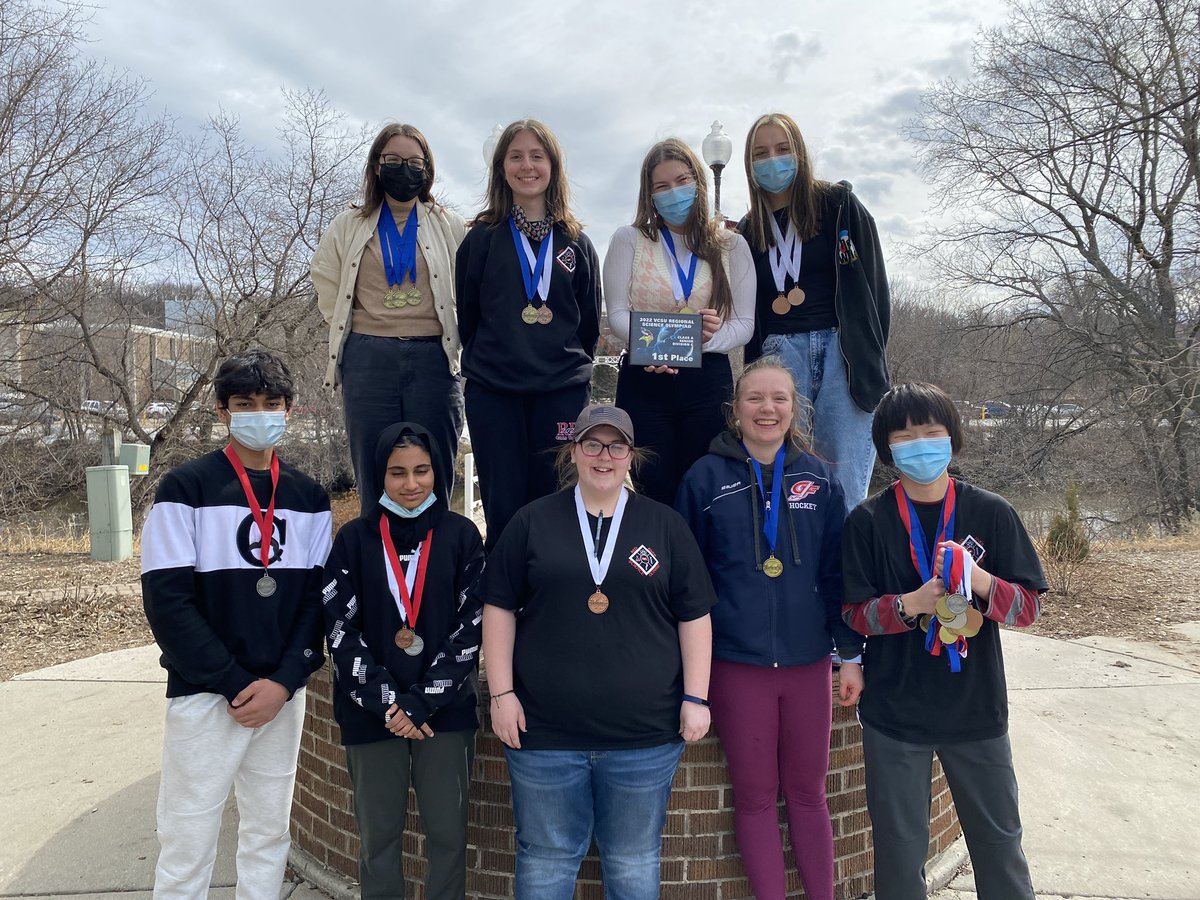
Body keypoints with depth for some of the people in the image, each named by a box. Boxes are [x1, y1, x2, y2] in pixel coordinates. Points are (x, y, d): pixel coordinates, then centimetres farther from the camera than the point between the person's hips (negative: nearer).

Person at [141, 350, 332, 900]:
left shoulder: (309, 499, 6)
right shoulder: (186, 488, -4)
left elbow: (318, 596, 4)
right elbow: (167, 601, -10)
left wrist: (285, 681, -10)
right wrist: (234, 685, -13)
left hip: (283, 696, 4)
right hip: (204, 696, -3)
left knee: (269, 834, 13)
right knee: (188, 844, 4)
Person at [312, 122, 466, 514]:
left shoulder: (449, 226, 10)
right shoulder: (349, 225, 13)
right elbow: (327, 285, 18)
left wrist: (451, 341, 2)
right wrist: (353, 328, 10)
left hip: (432, 359, 0)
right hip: (368, 360, 1)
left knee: (433, 480, 1)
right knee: (374, 479, 3)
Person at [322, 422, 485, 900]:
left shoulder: (461, 534, 0)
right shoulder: (354, 538, 1)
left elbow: (471, 626, -4)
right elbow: (339, 628, -2)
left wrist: (420, 702, -11)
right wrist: (387, 704, -10)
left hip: (445, 711, 0)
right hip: (371, 714, 1)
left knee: (448, 833, 6)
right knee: (378, 836, 9)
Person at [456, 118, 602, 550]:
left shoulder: (576, 242, 10)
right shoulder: (482, 238, 6)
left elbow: (589, 320, 14)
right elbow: (467, 316, 9)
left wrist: (574, 369, 10)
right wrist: (485, 364, 9)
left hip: (562, 394, 1)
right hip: (493, 393, -1)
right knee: (503, 512, 1)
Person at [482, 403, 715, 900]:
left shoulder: (665, 525, 4)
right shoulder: (533, 521, 3)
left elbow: (694, 616, 4)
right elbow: (500, 609, 4)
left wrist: (695, 698, -1)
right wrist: (502, 693, -2)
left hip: (645, 733, 0)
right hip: (544, 730, 0)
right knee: (546, 859, 13)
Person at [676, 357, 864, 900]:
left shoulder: (818, 478, 3)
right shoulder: (706, 477, -3)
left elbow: (836, 572, 6)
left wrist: (850, 655, 4)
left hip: (808, 661, 2)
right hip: (735, 664, -1)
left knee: (807, 792, 13)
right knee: (754, 797, 9)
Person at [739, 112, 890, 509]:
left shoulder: (839, 204, 8)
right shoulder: (749, 230, 18)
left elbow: (873, 283, 3)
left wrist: (870, 357, -4)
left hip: (843, 347, -2)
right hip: (780, 352, 3)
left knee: (845, 487, -8)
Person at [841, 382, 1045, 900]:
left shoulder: (991, 513, -3)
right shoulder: (868, 522, -4)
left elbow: (1028, 607, -3)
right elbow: (855, 614, -4)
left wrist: (978, 579, -22)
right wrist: (911, 603, -23)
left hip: (977, 711, 1)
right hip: (893, 715, -1)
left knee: (1000, 839, 16)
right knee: (900, 847, 12)